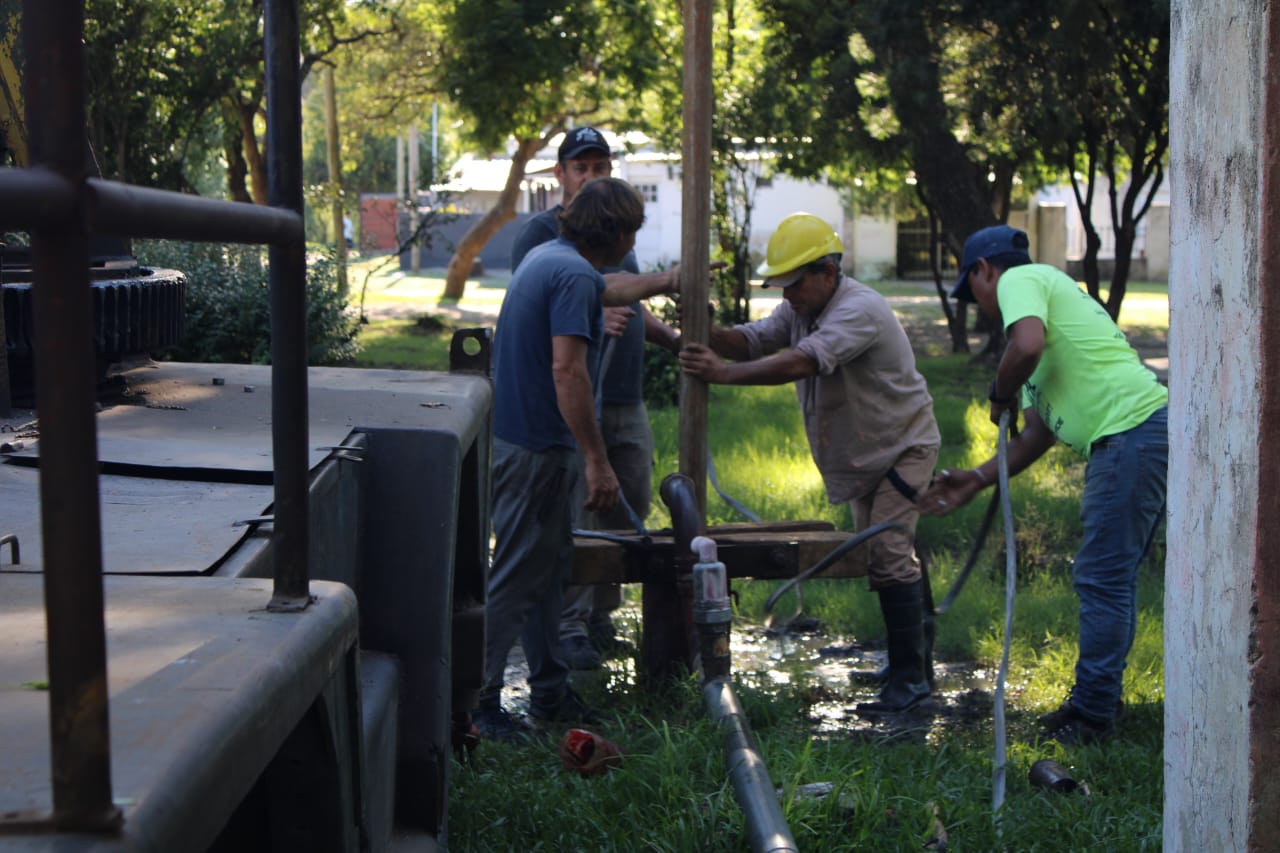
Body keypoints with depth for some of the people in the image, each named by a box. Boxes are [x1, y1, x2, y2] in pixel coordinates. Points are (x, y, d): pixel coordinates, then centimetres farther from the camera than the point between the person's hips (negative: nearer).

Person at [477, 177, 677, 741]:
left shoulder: (549, 257, 14)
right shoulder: (574, 273, -18)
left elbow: (607, 293, 37)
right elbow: (567, 370, -27)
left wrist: (667, 283, 50)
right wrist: (596, 460, -26)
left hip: (520, 440, 11)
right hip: (534, 450, -11)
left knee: (548, 568, 17)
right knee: (516, 577, -5)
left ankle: (550, 693, 25)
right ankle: (475, 702, 1)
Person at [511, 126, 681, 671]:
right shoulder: (542, 233, -5)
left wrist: (672, 338, 14)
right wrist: (592, 320, -32)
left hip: (627, 400, 8)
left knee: (629, 512, 10)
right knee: (573, 517, -6)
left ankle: (601, 615, 22)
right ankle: (569, 627, 1)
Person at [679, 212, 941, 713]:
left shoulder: (859, 310, -29)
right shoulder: (799, 309, 1)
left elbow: (802, 362, -42)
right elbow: (753, 341, -9)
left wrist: (723, 374, -48)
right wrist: (709, 334, -31)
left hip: (903, 447, -10)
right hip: (860, 456, 10)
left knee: (889, 554, -17)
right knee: (873, 556, 16)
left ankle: (909, 676, -13)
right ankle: (912, 658, 28)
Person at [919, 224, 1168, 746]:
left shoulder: (1020, 279, 0)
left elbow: (1026, 346, -23)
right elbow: (1039, 435, 27)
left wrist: (1001, 395, -3)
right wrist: (976, 481, 25)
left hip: (1131, 431, -10)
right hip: (1150, 434, 10)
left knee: (1102, 580, -5)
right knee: (1113, 578, 16)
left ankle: (1091, 713, 1)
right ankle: (1097, 702, 24)